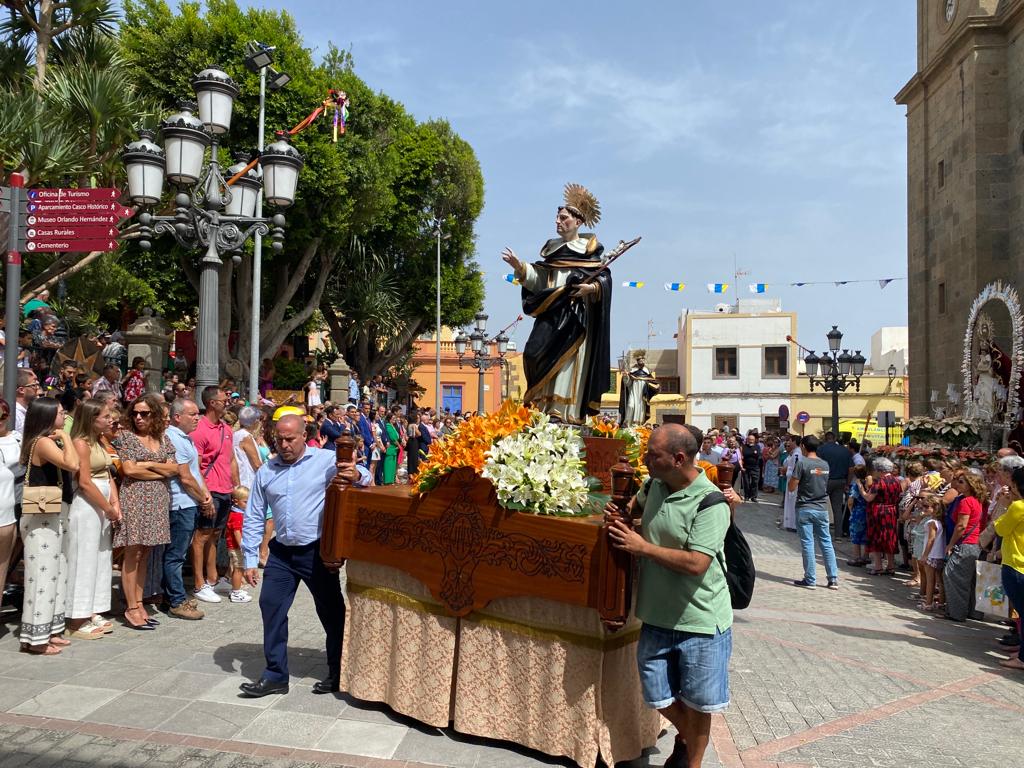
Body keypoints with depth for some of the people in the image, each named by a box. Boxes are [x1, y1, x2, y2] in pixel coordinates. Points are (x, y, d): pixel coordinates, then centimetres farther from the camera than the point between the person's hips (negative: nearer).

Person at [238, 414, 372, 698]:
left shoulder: (326, 460, -8)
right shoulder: (266, 472, 5)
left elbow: (365, 477, -10)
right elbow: (253, 518, 8)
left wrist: (356, 475, -35)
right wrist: (250, 560, 4)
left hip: (317, 552, -4)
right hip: (281, 553, 4)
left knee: (331, 611, 7)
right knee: (271, 606, 5)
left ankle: (338, 674, 23)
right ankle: (275, 675, 20)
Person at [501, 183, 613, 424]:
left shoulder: (590, 250, 6)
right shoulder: (552, 248, 18)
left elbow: (604, 279, 1)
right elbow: (539, 280, 13)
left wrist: (591, 288, -18)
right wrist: (520, 267, -1)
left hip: (576, 317, -4)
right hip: (551, 315, 4)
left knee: (568, 365, -9)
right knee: (539, 356, -7)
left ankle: (567, 414, -8)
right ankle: (543, 411, -5)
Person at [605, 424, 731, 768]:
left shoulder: (710, 503, -22)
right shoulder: (655, 485, -1)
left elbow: (696, 563, -28)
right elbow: (638, 504, 24)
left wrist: (642, 546, -23)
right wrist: (621, 515, 1)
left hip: (700, 621, -6)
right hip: (658, 615, 6)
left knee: (696, 702, 13)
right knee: (658, 696, 17)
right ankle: (686, 736, 48)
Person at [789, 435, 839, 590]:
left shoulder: (802, 463, -12)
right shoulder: (825, 465, 5)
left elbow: (792, 487, -11)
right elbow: (826, 485, 17)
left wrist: (793, 474, 5)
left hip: (805, 509, -5)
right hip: (822, 509, 5)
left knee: (807, 544, 1)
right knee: (826, 543, 11)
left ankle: (810, 580, 5)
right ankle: (833, 579, 12)